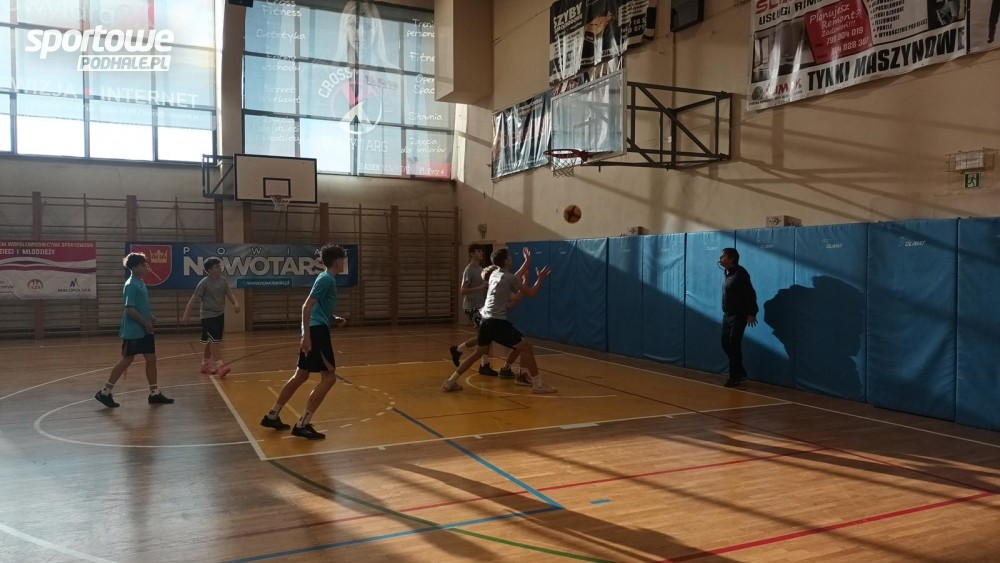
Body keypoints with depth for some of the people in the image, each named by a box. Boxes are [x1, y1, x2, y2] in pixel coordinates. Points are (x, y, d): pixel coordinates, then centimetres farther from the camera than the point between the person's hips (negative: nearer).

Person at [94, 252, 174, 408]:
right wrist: (146, 323, -17)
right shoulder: (131, 285, -17)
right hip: (133, 331, -9)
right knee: (126, 361, -1)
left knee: (151, 359, 8)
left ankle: (154, 394, 14)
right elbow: (130, 309, -22)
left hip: (144, 331, 9)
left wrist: (150, 316, 8)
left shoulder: (141, 283, 11)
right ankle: (104, 392, 12)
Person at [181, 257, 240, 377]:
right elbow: (194, 299, -12)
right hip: (208, 316, -7)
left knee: (210, 341, 15)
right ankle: (219, 365, -17)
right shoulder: (204, 282, -13)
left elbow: (230, 294, 2)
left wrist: (236, 303, -20)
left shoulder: (223, 281, 5)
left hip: (220, 314, 7)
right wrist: (186, 315, -14)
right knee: (214, 340, -14)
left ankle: (205, 365, 26)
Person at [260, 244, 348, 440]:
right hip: (317, 331, -10)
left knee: (300, 376, 17)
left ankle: (272, 416, 25)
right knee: (329, 377, -8)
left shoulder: (327, 278, 18)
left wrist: (334, 320, 15)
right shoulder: (327, 279, -12)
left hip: (315, 330, 10)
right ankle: (303, 425, -8)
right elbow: (307, 306, -20)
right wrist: (307, 336, -23)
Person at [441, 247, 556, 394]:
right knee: (527, 348, 0)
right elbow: (531, 293, 0)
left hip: (485, 321, 8)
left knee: (478, 353, 20)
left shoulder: (495, 274, 16)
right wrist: (541, 278, 14)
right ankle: (538, 384, -1)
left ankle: (450, 382, 17)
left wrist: (526, 262, 40)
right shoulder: (510, 278, -7)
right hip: (498, 322, -8)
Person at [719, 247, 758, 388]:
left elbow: (750, 294, -18)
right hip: (727, 315, 9)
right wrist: (726, 312, 13)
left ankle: (735, 377, 5)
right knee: (726, 343, 11)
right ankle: (740, 372, 24)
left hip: (738, 316, -9)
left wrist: (752, 313, -21)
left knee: (734, 345, -5)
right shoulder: (726, 273, 10)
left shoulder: (740, 273, -16)